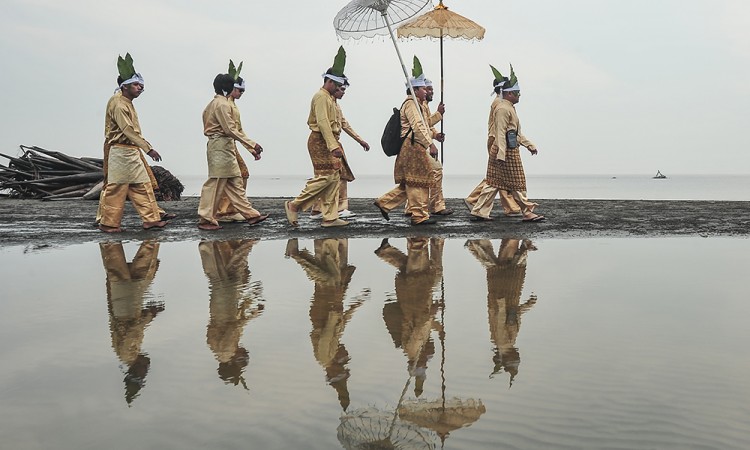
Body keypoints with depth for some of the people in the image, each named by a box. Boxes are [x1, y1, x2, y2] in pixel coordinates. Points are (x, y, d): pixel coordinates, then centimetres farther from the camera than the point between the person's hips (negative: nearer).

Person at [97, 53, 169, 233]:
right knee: (116, 189, -3)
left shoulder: (128, 103, 17)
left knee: (142, 186, 7)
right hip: (120, 151, -10)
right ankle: (108, 223, 4)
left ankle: (150, 219, 8)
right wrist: (148, 148, -28)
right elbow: (128, 130, -23)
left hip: (132, 152, 10)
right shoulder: (118, 103, -14)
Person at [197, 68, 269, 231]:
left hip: (226, 148, 11)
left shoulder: (216, 102, 18)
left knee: (235, 183, 10)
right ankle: (206, 220, -1)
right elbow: (230, 129, -19)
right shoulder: (222, 104, -13)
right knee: (216, 184, -6)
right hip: (221, 148, -11)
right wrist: (251, 144, -18)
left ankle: (250, 214, 13)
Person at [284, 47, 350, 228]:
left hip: (328, 142, 10)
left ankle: (330, 217, 7)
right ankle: (294, 205, -6)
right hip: (321, 141, -10)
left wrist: (335, 144, 17)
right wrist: (333, 146, -28)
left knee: (334, 178, 6)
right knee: (325, 176, -14)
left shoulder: (329, 98, 22)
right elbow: (323, 122, -22)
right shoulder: (321, 97, -11)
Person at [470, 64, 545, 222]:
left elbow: (517, 133, 26)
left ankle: (479, 212, 8)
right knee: (517, 184, -2)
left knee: (494, 183, 9)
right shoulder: (503, 109, -13)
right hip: (507, 151, -11)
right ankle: (527, 213, 5)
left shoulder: (509, 108, 21)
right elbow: (500, 133, -20)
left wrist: (529, 144, 23)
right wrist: (501, 154, -25)